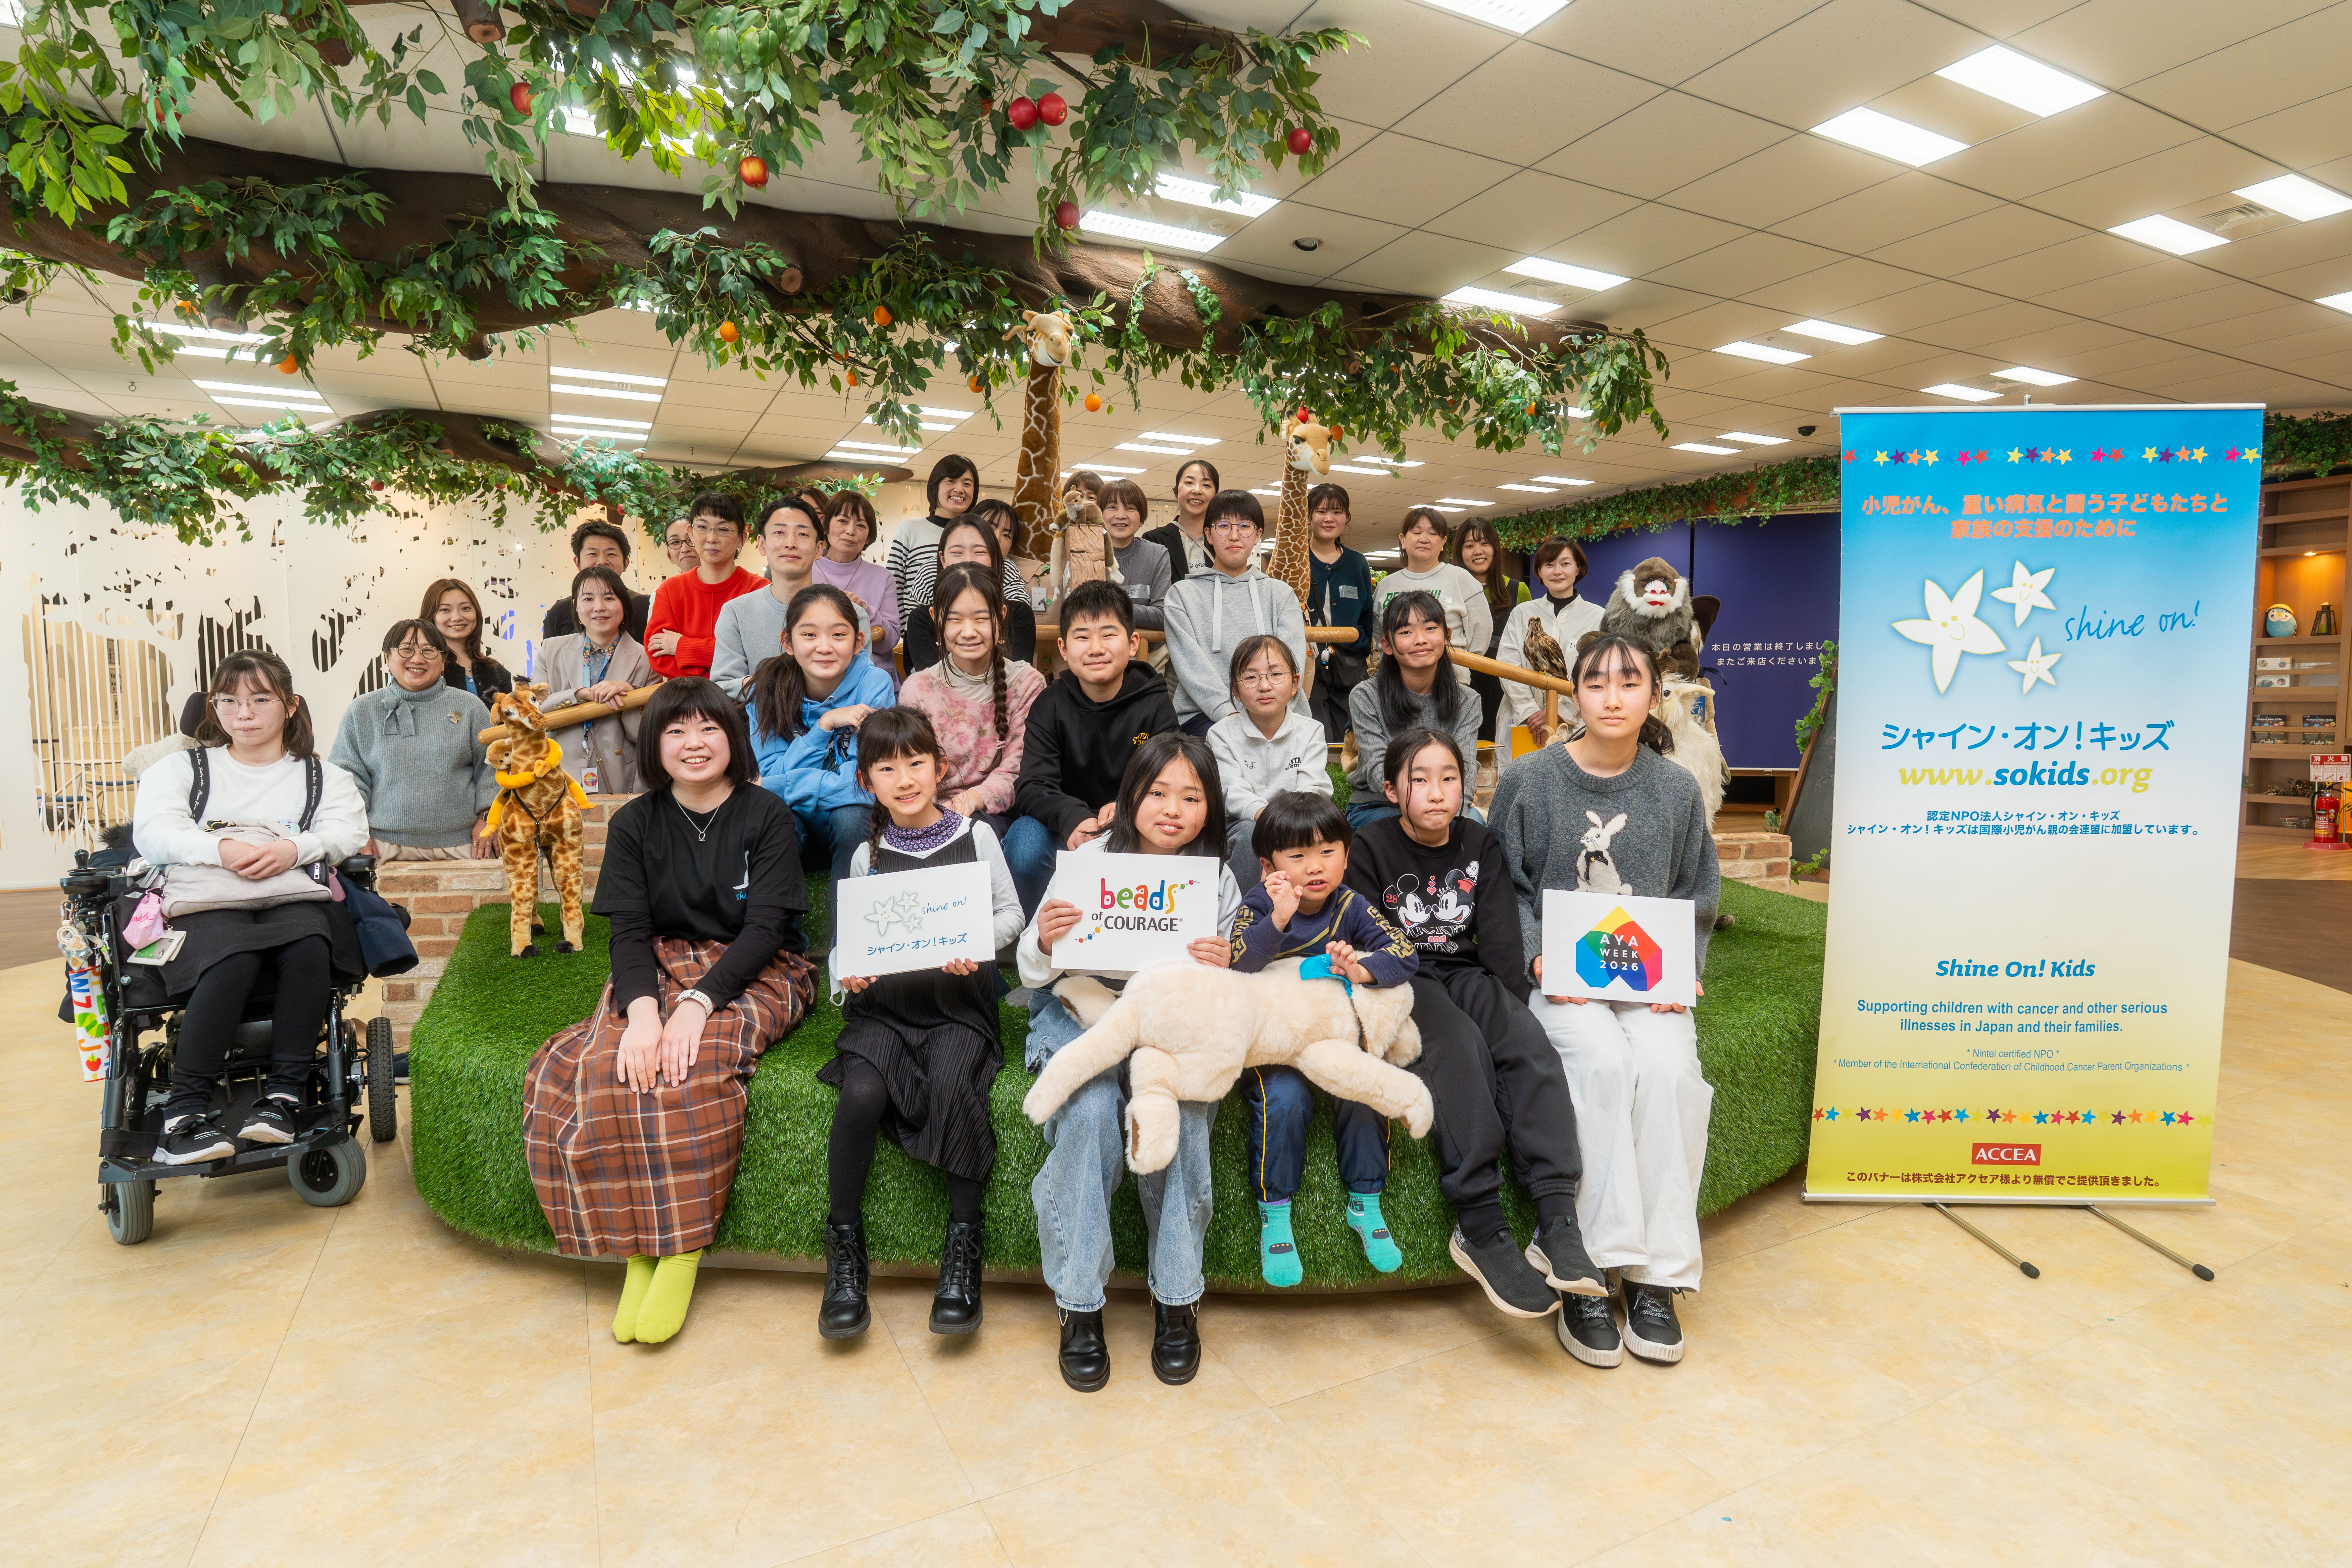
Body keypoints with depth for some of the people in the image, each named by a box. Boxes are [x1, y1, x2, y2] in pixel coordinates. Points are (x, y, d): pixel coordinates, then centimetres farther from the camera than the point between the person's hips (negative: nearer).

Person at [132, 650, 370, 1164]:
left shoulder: (323, 775, 22)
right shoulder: (181, 768, 22)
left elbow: (349, 831, 3)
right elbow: (152, 831, 3)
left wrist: (294, 848, -19)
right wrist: (221, 849, -18)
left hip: (293, 896, 1)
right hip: (207, 903, 0)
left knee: (308, 946, -36)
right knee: (233, 958, -36)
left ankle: (284, 1094, -30)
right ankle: (185, 1110, -30)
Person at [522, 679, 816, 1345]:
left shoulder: (767, 816, -2)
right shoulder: (636, 823, 8)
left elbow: (765, 927, -10)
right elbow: (630, 930, -1)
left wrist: (697, 1002, -25)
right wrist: (642, 1009, -22)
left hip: (751, 975, -3)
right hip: (660, 968, 3)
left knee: (689, 1064, -33)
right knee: (596, 1068, -26)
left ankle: (683, 1250, -20)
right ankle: (637, 1247, -15)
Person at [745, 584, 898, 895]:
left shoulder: (874, 685, -15)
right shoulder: (767, 691, -8)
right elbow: (771, 774, -15)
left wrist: (784, 786, -22)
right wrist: (825, 725, -24)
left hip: (854, 822, -1)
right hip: (795, 827, 1)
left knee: (851, 814, -32)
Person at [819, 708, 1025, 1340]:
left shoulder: (975, 835, 5)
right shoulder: (868, 854, 10)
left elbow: (1011, 913, 8)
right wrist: (847, 974, -8)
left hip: (958, 1003, -2)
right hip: (884, 1004, 2)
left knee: (951, 1087, -30)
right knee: (861, 1095, -25)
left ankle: (964, 1240, -11)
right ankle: (845, 1244, -4)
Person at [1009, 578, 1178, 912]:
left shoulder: (1154, 705, -6)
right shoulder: (1051, 706, -5)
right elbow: (1032, 787, -14)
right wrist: (1072, 817, -37)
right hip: (1066, 831, 1)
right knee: (1026, 844, -29)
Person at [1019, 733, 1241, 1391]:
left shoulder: (1217, 881, 1)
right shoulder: (1091, 861, -5)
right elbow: (1035, 974, -4)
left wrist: (1224, 972, -20)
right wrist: (1042, 943, -27)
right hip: (1082, 1011, -1)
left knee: (1180, 1112, -28)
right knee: (1091, 1111, -29)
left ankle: (1177, 1298, -8)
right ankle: (1079, 1302, -12)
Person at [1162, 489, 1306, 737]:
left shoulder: (1281, 593, 19)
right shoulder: (1184, 594, 13)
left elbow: (1291, 659, 5)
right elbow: (1192, 664, -1)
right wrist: (1230, 715, -17)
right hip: (1205, 715, -2)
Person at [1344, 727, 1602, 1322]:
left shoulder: (1480, 845, 9)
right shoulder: (1372, 848, -1)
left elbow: (1502, 939, 4)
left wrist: (1511, 1008, -9)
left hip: (1465, 974, 4)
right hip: (1401, 982, -3)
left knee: (1532, 1045, -25)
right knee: (1459, 1043, -33)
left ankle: (1558, 1221, -34)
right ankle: (1481, 1228, -36)